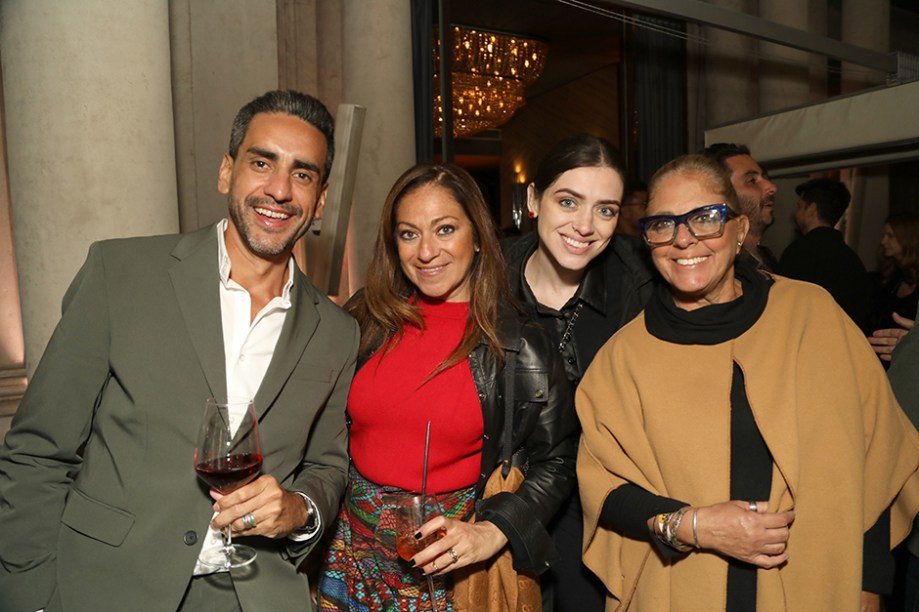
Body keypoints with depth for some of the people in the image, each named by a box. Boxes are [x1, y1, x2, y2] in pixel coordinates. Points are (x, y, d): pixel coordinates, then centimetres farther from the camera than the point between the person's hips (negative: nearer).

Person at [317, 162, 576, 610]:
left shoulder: (523, 344, -12)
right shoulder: (367, 317, -3)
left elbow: (555, 463, -4)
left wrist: (493, 533, -15)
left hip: (454, 565, -2)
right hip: (352, 546, 3)